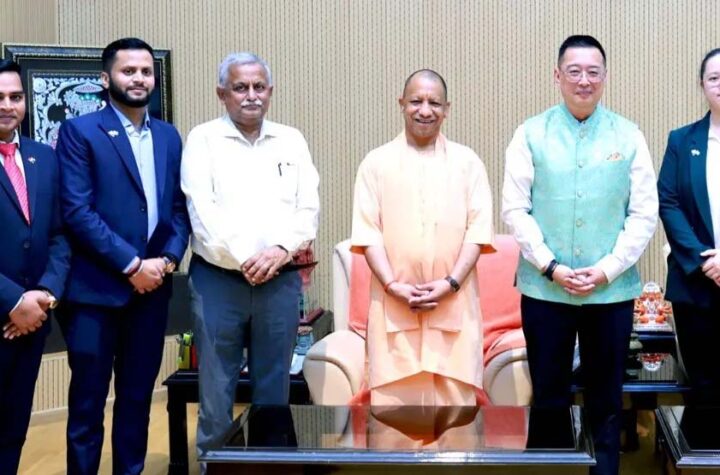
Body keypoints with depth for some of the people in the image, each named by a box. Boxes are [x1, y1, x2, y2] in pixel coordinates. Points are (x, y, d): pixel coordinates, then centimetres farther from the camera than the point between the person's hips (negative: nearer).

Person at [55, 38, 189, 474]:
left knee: (138, 399, 12)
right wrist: (131, 265, -15)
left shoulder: (169, 136, 12)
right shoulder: (79, 132, -4)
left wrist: (167, 259, -6)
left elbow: (180, 207, 11)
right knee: (88, 402, 4)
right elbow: (77, 211, -12)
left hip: (152, 287, 5)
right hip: (96, 288, -5)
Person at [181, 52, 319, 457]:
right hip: (218, 281, -2)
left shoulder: (292, 141, 11)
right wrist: (243, 258, -15)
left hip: (280, 282, 3)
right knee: (216, 389, 3)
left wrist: (282, 249, -12)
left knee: (274, 389, 9)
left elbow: (308, 209, 4)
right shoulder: (204, 139, 2)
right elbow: (203, 211, -8)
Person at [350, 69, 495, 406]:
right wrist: (393, 285, -11)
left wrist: (451, 282, -11)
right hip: (394, 303, 0)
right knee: (392, 395, 0)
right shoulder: (377, 162, 7)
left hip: (454, 302, 1)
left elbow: (478, 229, 2)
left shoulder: (467, 162, 9)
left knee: (455, 391, 2)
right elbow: (367, 232, 0)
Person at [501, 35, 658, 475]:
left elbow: (644, 214, 0)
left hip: (612, 290, 1)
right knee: (549, 393, 9)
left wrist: (606, 269, -9)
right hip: (544, 288, 0)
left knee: (606, 398, 10)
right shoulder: (531, 133, 1)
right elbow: (515, 209, -2)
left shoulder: (629, 136, 2)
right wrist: (551, 267, -11)